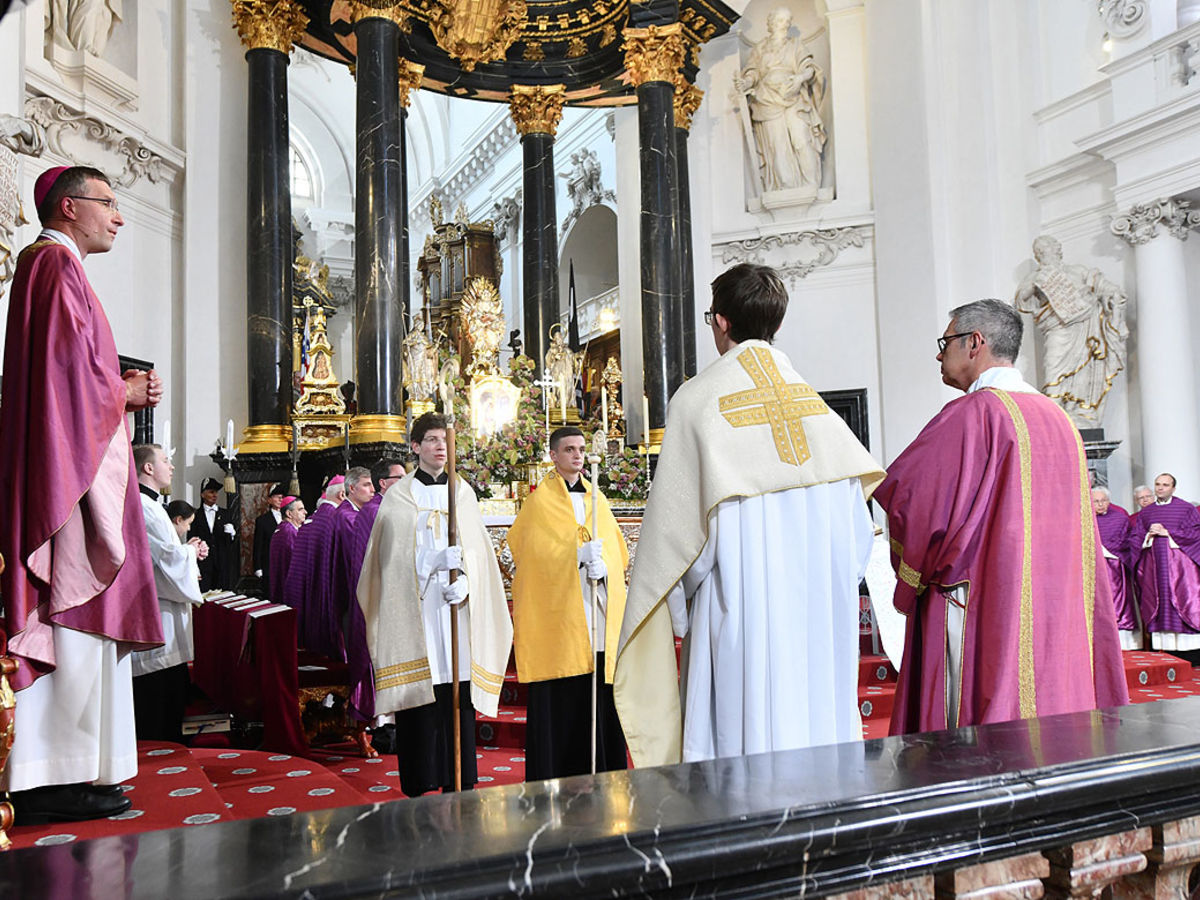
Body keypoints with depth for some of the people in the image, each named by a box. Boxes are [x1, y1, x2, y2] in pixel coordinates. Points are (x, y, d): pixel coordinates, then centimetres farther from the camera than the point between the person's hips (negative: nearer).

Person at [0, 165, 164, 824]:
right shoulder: (56, 263, -6)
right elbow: (66, 364, -18)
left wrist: (123, 388, 11)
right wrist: (125, 393, -3)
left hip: (71, 464, 11)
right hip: (69, 464, -11)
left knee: (72, 615, 8)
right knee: (71, 614, -10)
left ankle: (61, 771, 13)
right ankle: (53, 778, -5)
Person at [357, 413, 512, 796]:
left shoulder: (463, 492, 10)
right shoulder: (398, 496, 4)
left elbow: (477, 550, 6)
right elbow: (395, 556, -3)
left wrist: (465, 582, -12)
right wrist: (435, 560, -19)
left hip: (455, 609, 2)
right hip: (413, 610, -2)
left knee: (457, 695, 2)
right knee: (418, 695, -1)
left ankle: (458, 784, 10)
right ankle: (419, 784, 9)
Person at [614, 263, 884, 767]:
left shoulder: (697, 400, -8)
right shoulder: (817, 403, 5)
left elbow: (677, 517, -9)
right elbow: (854, 525, 5)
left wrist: (675, 605, 4)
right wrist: (825, 590, 17)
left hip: (739, 612, -4)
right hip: (818, 611, 5)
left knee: (740, 733, 3)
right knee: (815, 722, 13)